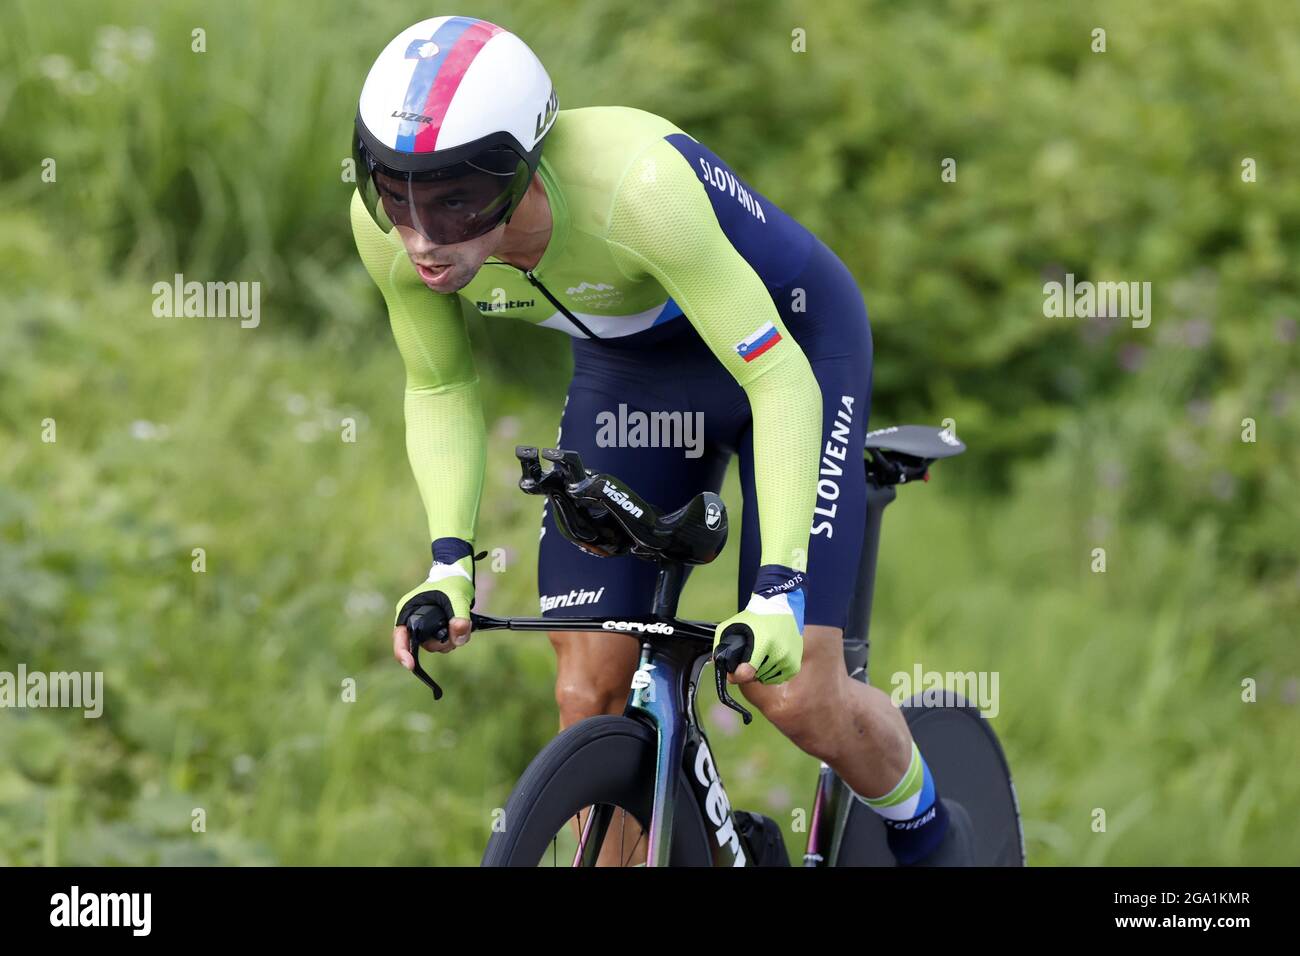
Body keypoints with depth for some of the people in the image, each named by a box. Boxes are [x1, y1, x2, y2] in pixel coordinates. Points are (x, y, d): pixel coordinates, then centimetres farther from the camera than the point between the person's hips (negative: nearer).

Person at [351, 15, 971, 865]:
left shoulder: (634, 185, -42)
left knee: (793, 692, -10)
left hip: (789, 344, -5)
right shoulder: (389, 225, -25)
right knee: (590, 697, -5)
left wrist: (779, 590, -43)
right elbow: (441, 389, -6)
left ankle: (930, 835, 20)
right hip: (630, 370, 5)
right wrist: (449, 561, -20)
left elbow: (779, 379, -35)